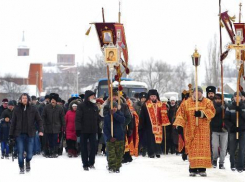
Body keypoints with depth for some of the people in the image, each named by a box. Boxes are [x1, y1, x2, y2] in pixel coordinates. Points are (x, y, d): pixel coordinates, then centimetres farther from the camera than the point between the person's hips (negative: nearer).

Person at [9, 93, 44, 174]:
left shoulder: (33, 109, 2)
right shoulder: (17, 109, 2)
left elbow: (39, 120, 4)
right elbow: (13, 122, 5)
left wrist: (41, 130, -11)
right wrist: (11, 134, 2)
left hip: (30, 134, 0)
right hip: (20, 134, 0)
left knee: (30, 152, 1)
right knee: (20, 152, -3)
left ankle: (28, 161, 33)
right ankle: (21, 168, 13)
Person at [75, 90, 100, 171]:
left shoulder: (95, 107, 12)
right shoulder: (81, 106, -4)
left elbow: (97, 119, 20)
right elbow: (78, 118, -9)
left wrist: (98, 128, 15)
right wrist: (78, 129, -16)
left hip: (93, 131, 4)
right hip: (84, 131, -4)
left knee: (93, 146, -1)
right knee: (84, 148, 2)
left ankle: (91, 163, 13)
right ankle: (85, 164, 9)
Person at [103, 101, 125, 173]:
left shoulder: (120, 114, 4)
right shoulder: (107, 117, 2)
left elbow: (122, 120, -18)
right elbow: (105, 129, 0)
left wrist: (114, 114, -19)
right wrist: (109, 137, -11)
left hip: (119, 138, 1)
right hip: (110, 139, -1)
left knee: (119, 154, 5)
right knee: (111, 154, -9)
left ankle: (117, 167, 13)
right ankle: (111, 167, -10)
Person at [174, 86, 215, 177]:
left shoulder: (207, 102, 7)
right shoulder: (186, 103, 7)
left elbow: (211, 112, -7)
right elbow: (181, 115, 1)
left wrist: (201, 113, -22)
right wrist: (179, 125, -13)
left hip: (203, 130, 0)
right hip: (191, 130, 0)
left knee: (203, 149, -5)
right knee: (192, 149, -3)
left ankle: (202, 168, -1)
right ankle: (193, 169, 0)